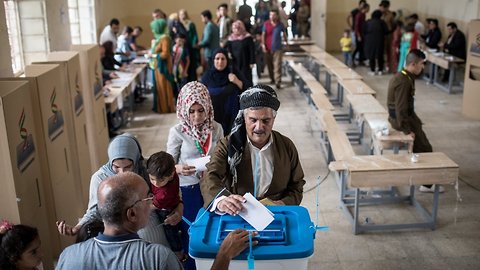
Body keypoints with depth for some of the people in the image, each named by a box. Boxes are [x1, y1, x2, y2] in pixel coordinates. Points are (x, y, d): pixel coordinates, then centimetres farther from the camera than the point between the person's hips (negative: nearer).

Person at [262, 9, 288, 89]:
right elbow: (263, 35, -1)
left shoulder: (280, 25, -1)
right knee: (269, 65, 13)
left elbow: (284, 33, 16)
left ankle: (278, 82, -10)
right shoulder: (266, 24, -3)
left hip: (277, 48, -2)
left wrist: (286, 42, 25)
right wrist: (263, 44, -11)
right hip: (267, 48, 2)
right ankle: (272, 79, 30)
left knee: (277, 65, -9)